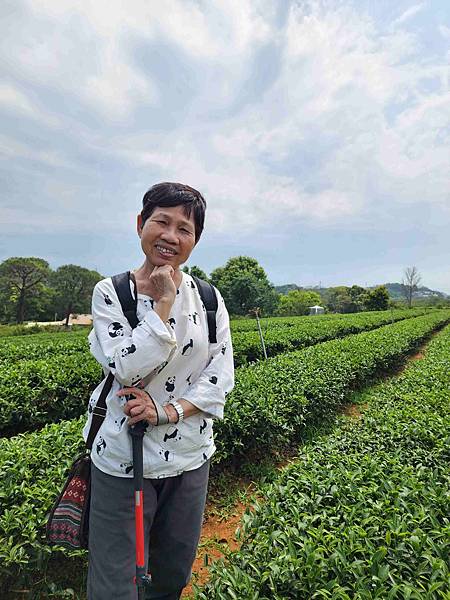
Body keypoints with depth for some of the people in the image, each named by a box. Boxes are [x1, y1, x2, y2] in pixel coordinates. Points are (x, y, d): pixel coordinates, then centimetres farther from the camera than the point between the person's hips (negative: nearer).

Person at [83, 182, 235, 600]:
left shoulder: (209, 298, -3)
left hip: (190, 457, 3)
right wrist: (163, 302, -21)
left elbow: (223, 374, -5)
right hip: (123, 459, -2)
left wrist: (170, 411, -17)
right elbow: (126, 369, -20)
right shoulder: (110, 292, -9)